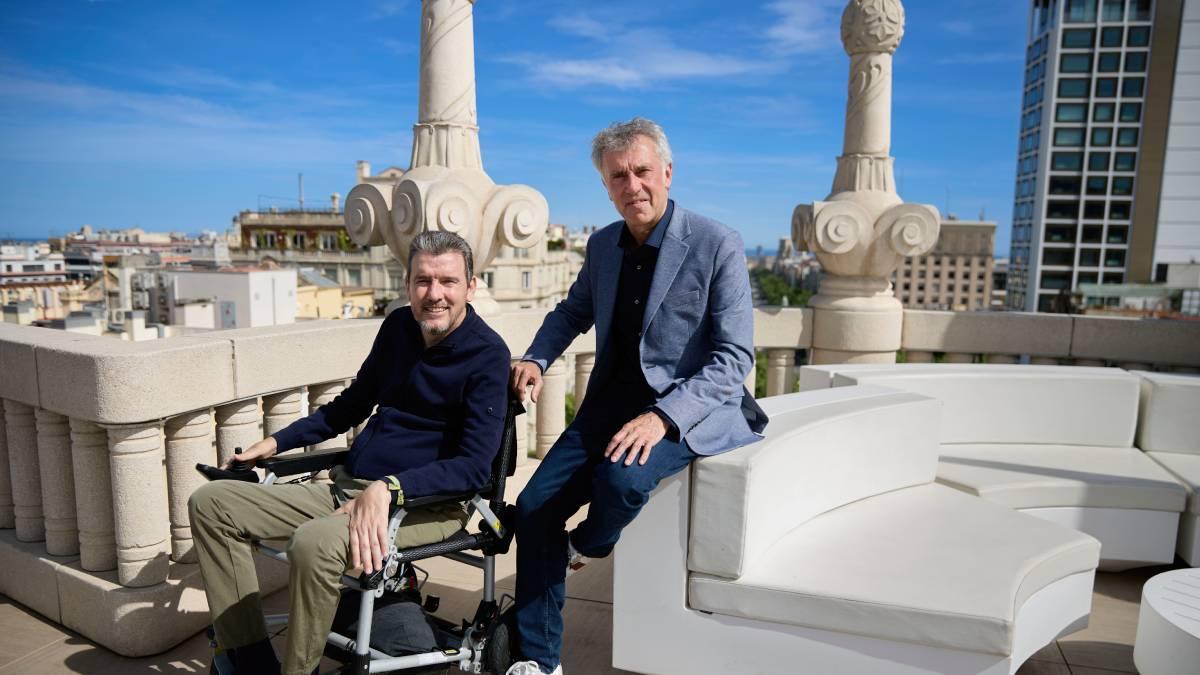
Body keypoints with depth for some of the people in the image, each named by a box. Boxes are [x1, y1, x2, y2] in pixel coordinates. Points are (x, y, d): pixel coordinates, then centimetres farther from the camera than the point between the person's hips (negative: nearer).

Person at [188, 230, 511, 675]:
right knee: (210, 503, 2)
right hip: (347, 488, 8)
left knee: (313, 543, -36)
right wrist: (278, 442, 19)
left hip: (425, 504, -7)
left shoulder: (487, 354, -12)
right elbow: (353, 403, 23)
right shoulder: (398, 326, 8)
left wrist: (388, 488, -31)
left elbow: (475, 465, -20)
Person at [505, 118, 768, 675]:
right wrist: (536, 360, 2)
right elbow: (573, 312, 23)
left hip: (688, 407, -5)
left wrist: (663, 416, -28)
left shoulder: (717, 245, -12)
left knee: (622, 478, -33)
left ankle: (588, 545, 5)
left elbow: (735, 358, -15)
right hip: (613, 400, 6)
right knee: (535, 504, -6)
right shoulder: (603, 245, 6)